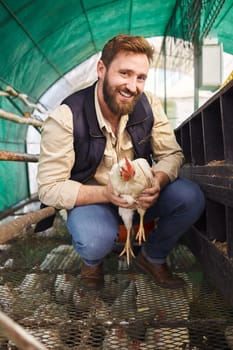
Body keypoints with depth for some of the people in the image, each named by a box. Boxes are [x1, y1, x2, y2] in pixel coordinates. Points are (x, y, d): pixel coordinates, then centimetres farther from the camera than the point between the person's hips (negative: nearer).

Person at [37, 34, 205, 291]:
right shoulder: (65, 118, -23)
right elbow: (49, 188, -21)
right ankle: (92, 261, 8)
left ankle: (153, 257, 9)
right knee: (95, 244, -35)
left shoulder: (149, 104, -10)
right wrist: (106, 193, -35)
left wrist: (157, 182, -30)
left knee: (191, 198, -20)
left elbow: (171, 154, -5)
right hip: (90, 198, -4)